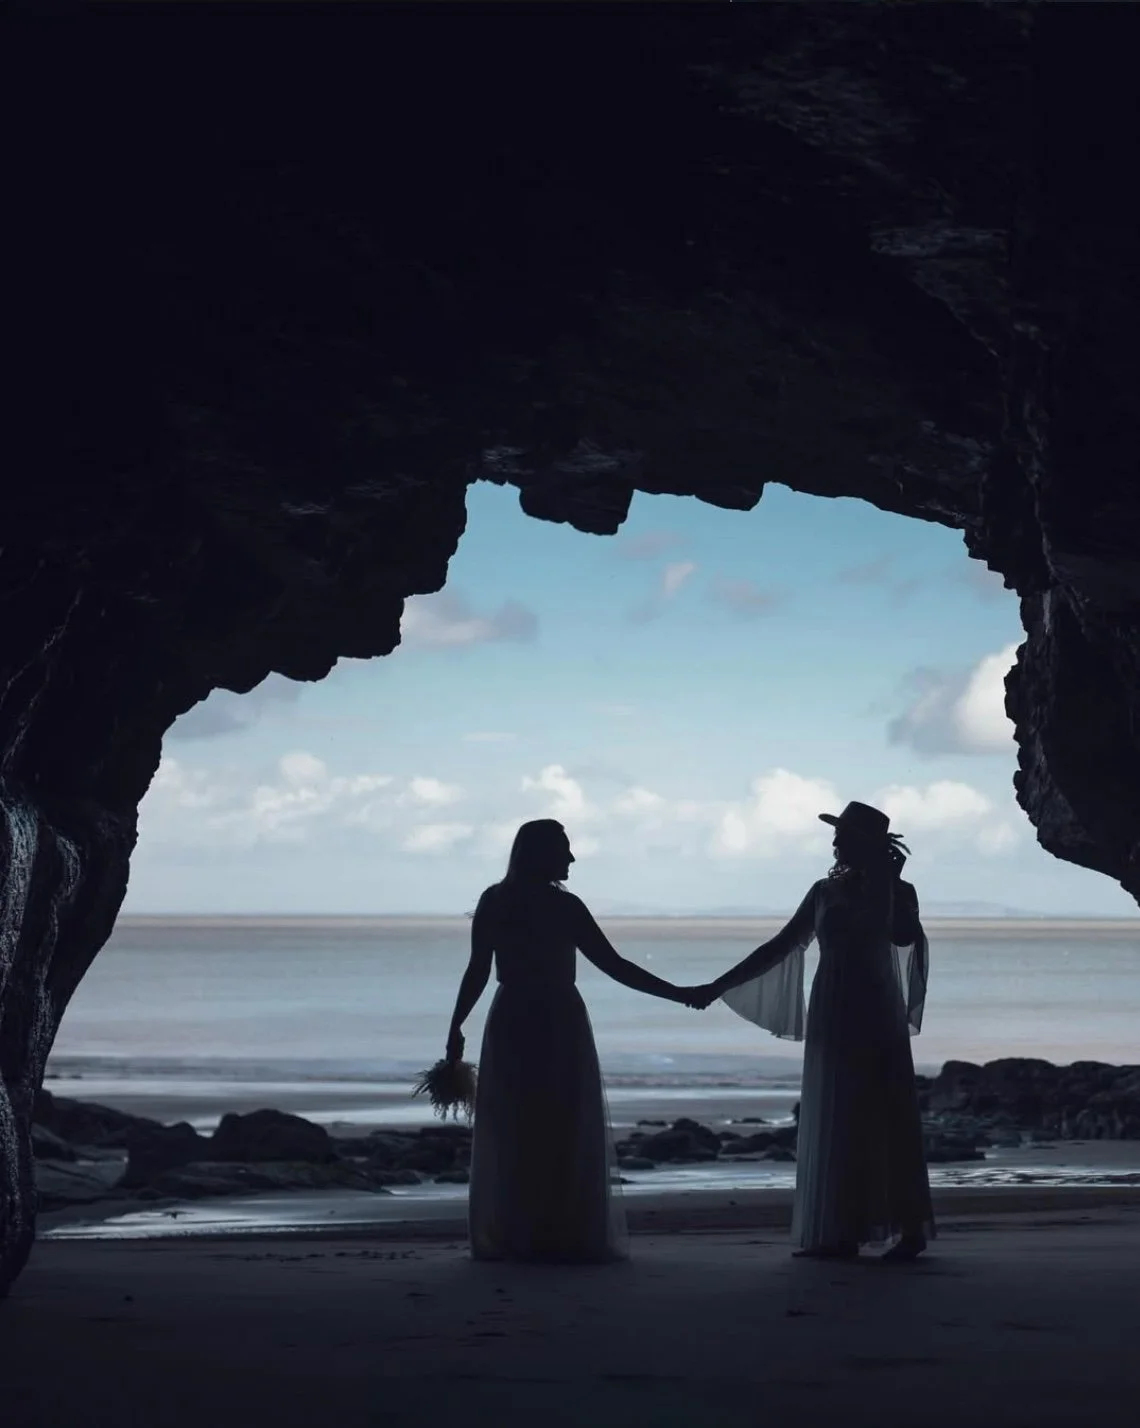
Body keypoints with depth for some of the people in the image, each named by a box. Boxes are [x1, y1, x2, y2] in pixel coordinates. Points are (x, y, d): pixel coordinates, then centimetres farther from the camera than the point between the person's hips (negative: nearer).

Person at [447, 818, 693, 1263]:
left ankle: (505, 1237, 7)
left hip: (510, 1024, 4)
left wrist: (456, 1027, 7)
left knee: (508, 1134, 7)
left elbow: (478, 971, 1)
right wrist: (678, 994, -3)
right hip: (558, 1025, -4)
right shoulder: (563, 906, -7)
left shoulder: (493, 903, 3)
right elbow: (614, 966, -7)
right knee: (566, 1133, 3)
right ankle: (565, 1238, 2)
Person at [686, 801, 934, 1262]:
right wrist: (719, 986, 7)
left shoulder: (896, 891, -2)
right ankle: (838, 1233, 2)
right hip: (832, 1016, 5)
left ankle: (910, 1229, -6)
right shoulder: (825, 891, 10)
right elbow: (780, 947, 11)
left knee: (885, 1118, -8)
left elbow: (906, 937, -22)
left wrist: (891, 881, -18)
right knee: (831, 1123, 1)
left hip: (876, 1015, -5)